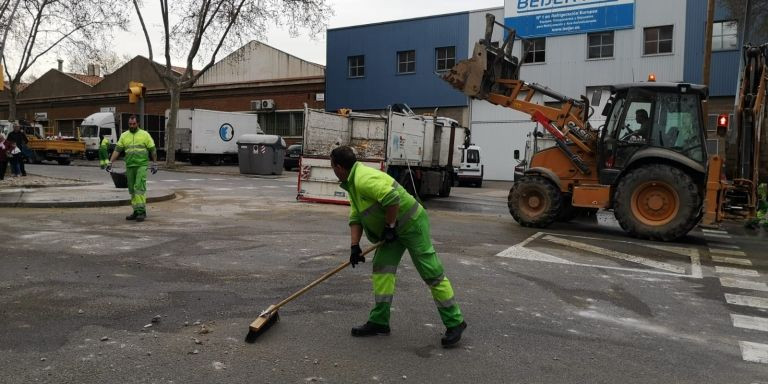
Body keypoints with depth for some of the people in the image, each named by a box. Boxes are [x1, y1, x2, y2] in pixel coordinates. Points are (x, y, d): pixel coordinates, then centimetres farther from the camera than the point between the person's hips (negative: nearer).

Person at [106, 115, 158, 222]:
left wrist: (154, 164, 2)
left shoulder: (145, 134, 2)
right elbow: (117, 150, 8)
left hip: (142, 166, -5)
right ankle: (136, 211, 16)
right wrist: (110, 163, 2)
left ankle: (141, 211, -12)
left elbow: (153, 150, 4)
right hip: (129, 166, 5)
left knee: (139, 187, -14)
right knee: (132, 190, 8)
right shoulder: (124, 136, 11)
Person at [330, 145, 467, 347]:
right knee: (382, 269, 7)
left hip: (412, 224, -10)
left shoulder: (364, 179, -23)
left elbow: (392, 199, -32)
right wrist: (355, 246, 4)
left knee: (432, 274, -5)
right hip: (393, 229, 10)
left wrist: (390, 227, -19)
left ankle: (455, 323, 6)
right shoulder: (352, 184, 12)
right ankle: (379, 322, 15)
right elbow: (355, 218, 13)